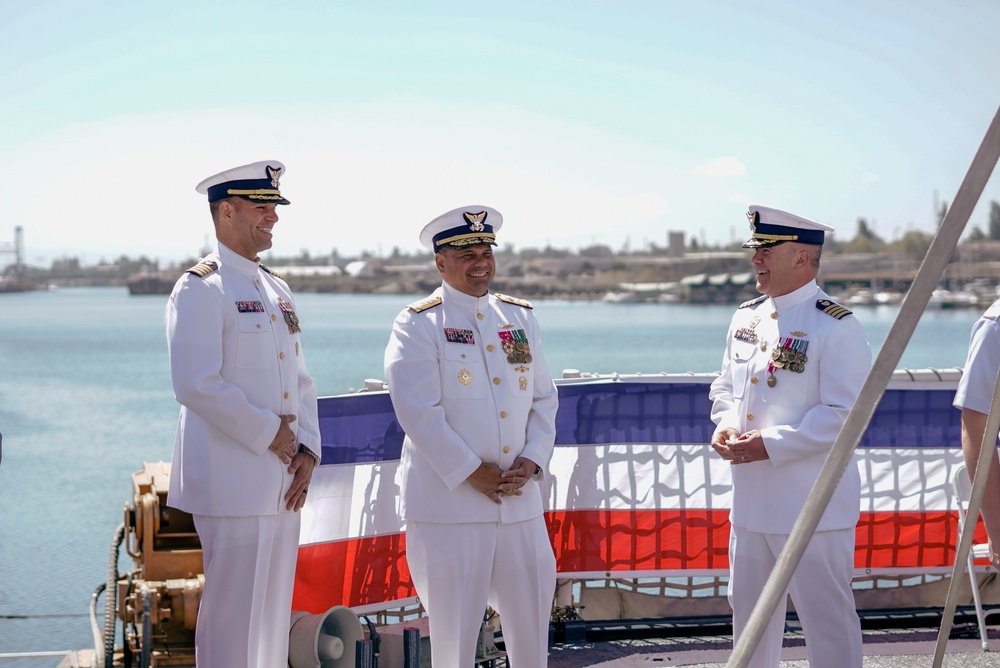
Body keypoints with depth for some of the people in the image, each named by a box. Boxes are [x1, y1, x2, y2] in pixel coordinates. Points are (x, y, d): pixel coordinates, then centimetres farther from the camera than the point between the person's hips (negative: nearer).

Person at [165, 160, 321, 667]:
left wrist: (307, 450, 3)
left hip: (283, 483, 8)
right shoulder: (199, 289, -9)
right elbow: (197, 386, -19)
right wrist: (269, 434, -14)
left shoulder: (277, 290, 16)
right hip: (233, 485, -8)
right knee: (233, 622, -4)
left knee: (274, 617, 13)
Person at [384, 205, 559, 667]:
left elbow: (544, 398, 13)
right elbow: (418, 412, -12)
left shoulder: (520, 317, 13)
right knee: (453, 626, 1)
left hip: (520, 498, 5)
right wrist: (473, 473, -14)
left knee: (532, 611, 10)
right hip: (449, 502, -5)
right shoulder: (418, 325, -4)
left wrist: (531, 462, -3)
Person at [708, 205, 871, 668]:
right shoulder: (747, 318, 10)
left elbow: (844, 416, -19)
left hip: (813, 507, -8)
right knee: (749, 611, 18)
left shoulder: (837, 328, -14)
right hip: (752, 502, 8)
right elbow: (725, 386, 21)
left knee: (827, 618, 0)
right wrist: (725, 424, -2)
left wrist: (770, 445, -22)